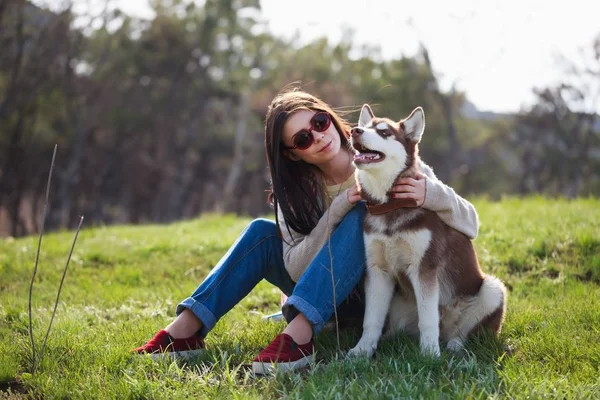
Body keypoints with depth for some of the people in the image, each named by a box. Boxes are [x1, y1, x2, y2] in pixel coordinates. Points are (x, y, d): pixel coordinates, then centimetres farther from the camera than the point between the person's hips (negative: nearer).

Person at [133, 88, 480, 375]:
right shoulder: (297, 189, -6)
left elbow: (470, 223, -15)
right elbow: (296, 268, -18)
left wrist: (432, 194, -37)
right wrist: (338, 208, -29)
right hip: (333, 300, 3)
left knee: (358, 216, -29)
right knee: (263, 232, -14)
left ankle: (298, 336, -44)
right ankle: (186, 330, -24)